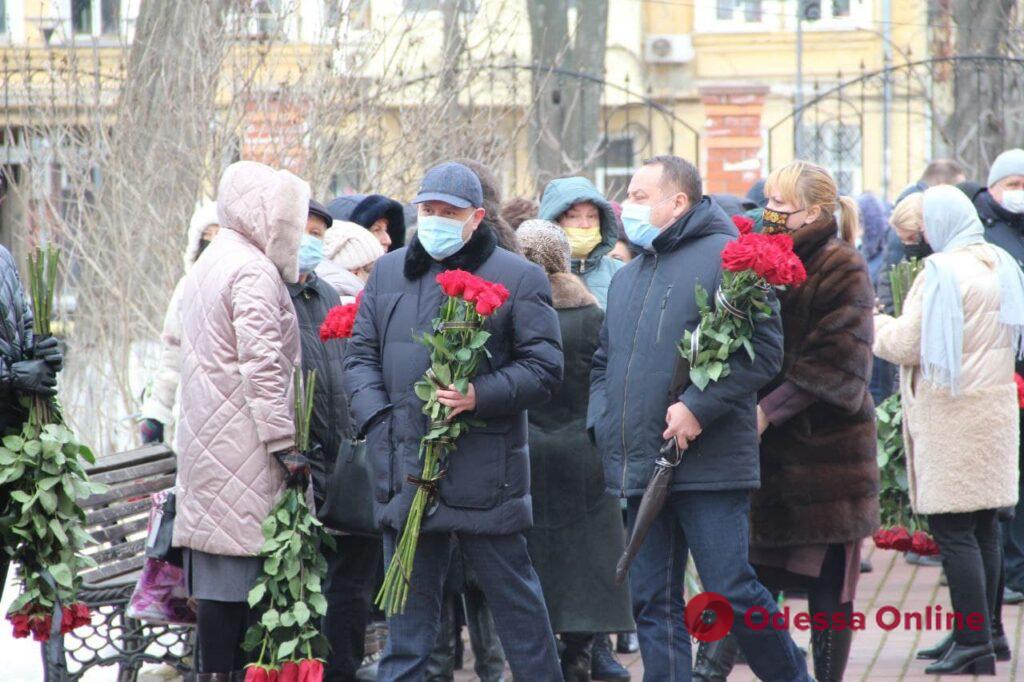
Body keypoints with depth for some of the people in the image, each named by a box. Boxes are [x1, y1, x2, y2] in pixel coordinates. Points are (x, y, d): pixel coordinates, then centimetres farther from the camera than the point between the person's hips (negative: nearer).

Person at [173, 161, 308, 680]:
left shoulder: (207, 267, 20)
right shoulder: (254, 272, -11)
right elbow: (264, 365, -18)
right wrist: (285, 444, -18)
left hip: (206, 443, 10)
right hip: (242, 444, -10)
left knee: (217, 575, 8)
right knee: (237, 564, -9)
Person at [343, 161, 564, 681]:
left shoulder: (518, 278, 0)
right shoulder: (388, 273, 14)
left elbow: (544, 367, -3)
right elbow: (360, 355, 16)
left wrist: (482, 395, -19)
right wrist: (378, 418, -1)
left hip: (485, 474, -4)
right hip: (404, 472, 4)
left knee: (513, 597, 3)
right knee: (408, 602, 10)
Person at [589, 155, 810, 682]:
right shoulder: (628, 277, 19)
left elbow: (764, 349, -14)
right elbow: (604, 363, 26)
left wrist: (699, 406, -20)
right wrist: (603, 422, 8)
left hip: (708, 466, -7)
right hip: (640, 470, 7)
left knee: (732, 593, -7)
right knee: (653, 604, 7)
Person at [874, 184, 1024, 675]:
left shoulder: (942, 273, -15)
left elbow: (909, 345, -16)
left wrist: (876, 326, 3)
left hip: (950, 413, -9)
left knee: (952, 528, -6)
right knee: (984, 526, 14)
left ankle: (975, 644, -9)